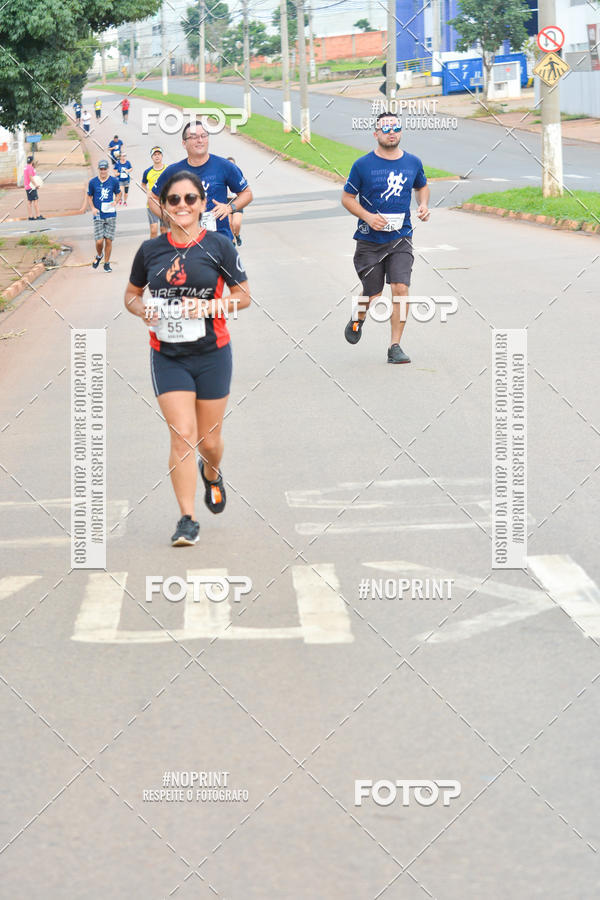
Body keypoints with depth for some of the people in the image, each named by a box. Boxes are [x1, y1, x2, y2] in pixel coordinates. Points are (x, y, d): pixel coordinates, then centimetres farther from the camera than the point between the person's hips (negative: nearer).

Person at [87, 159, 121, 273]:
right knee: (99, 241, -8)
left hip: (111, 214, 0)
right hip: (98, 215, 0)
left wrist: (115, 201, -7)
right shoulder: (93, 182, 1)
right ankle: (99, 255, 24)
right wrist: (93, 208, -3)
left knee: (108, 240, 1)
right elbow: (89, 196, 12)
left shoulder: (114, 181, 1)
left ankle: (107, 263, 15)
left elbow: (118, 193, 15)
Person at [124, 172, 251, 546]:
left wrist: (211, 306, -17)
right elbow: (131, 295, 14)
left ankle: (212, 475, 47)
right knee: (182, 435, -10)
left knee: (209, 439, 10)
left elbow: (244, 296, 0)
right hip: (168, 356, 1)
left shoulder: (218, 245, -4)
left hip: (212, 353, 0)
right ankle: (188, 519, -4)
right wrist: (143, 310, -9)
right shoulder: (150, 250, 2)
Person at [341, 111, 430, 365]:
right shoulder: (363, 165, -5)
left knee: (400, 289, -13)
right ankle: (358, 319, 40)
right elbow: (347, 198, 1)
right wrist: (367, 216, -15)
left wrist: (423, 205, 2)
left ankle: (395, 347, -5)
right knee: (373, 295, 4)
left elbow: (421, 186, 24)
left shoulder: (413, 163, 4)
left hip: (400, 239, 2)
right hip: (370, 240, -2)